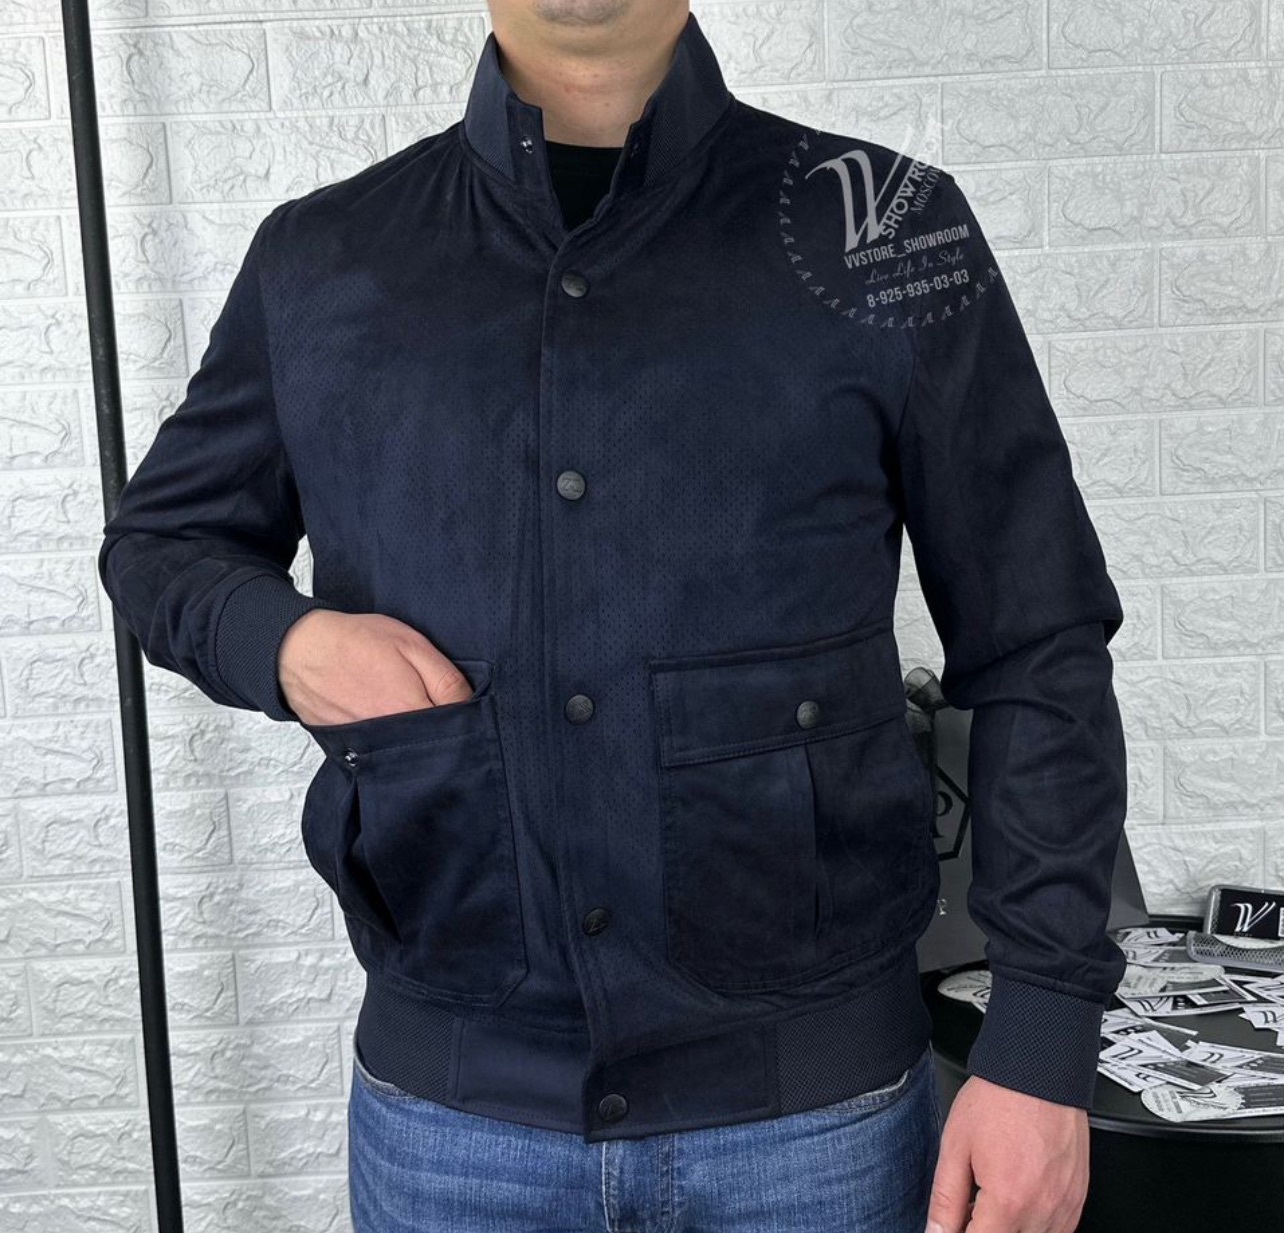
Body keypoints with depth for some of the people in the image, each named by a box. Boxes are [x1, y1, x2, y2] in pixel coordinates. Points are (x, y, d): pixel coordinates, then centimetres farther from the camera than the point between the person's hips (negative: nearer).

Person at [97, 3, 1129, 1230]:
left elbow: (1038, 656, -2)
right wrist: (281, 641, -8)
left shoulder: (886, 230, -5)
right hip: (445, 1110, 2)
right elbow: (158, 537, 15)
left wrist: (1044, 1044, -7)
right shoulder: (320, 262, 1)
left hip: (816, 1105, -1)